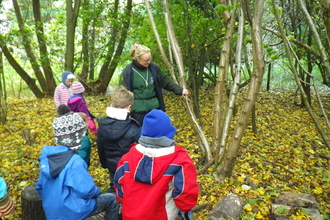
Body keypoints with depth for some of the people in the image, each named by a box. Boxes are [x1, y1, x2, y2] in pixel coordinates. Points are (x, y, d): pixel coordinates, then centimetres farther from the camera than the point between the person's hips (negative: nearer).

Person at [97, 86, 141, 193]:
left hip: (112, 167, 5)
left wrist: (105, 164, 21)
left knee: (114, 188, 24)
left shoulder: (102, 125, -8)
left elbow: (100, 148, 5)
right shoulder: (133, 128, -24)